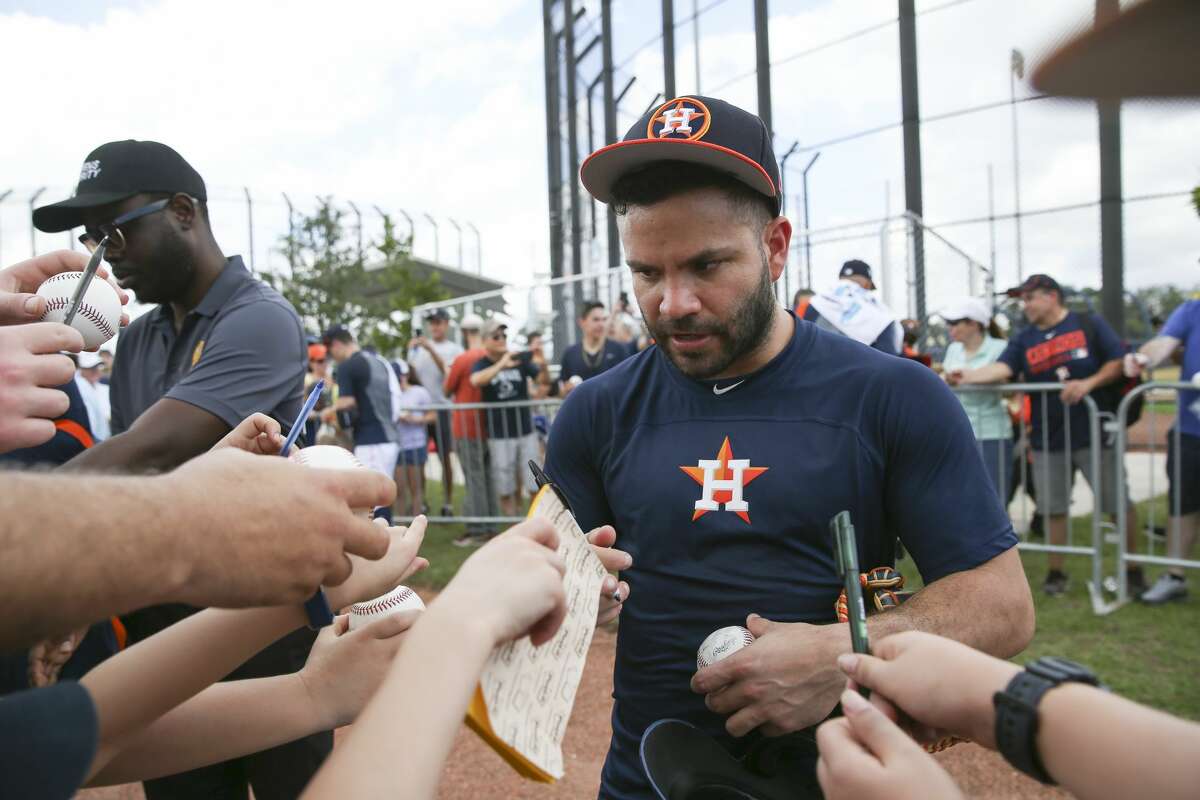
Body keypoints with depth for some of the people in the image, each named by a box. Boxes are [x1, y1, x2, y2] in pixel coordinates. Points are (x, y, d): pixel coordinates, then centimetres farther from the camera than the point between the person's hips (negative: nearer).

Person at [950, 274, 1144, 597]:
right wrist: (967, 376, -27)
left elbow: (1118, 361, -3)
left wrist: (1088, 383, -19)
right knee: (1054, 509, 9)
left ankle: (1133, 570, 18)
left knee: (1119, 504, 3)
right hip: (1049, 439, 3)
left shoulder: (1089, 325, -1)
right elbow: (1002, 368, -10)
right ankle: (1055, 572, 21)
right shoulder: (1023, 339, 6)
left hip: (1094, 433, -3)